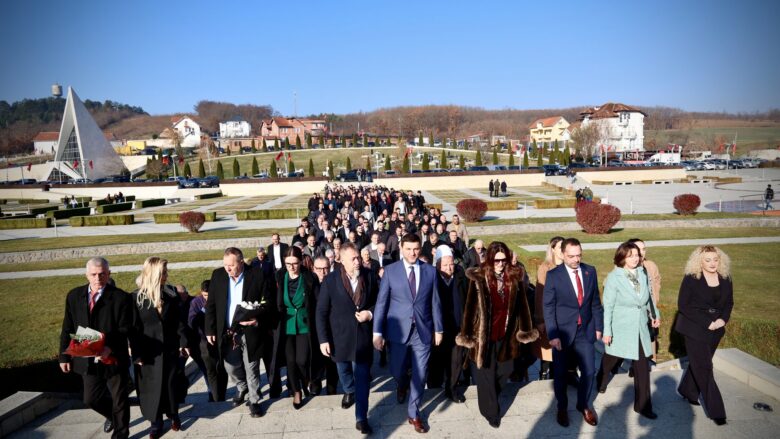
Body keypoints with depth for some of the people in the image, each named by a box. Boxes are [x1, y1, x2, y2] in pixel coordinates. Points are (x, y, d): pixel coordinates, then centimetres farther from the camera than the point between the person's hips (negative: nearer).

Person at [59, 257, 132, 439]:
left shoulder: (121, 298, -13)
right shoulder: (74, 296, 1)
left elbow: (125, 329, -15)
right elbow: (67, 329, 7)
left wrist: (110, 347, -31)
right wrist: (64, 356, 6)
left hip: (114, 358, -4)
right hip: (88, 359, 4)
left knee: (119, 400, 10)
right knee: (91, 399, 14)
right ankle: (112, 414, 46)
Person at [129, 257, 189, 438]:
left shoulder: (171, 293, -2)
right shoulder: (136, 297, -10)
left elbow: (178, 320, 3)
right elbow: (133, 329, -8)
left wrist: (183, 342, -2)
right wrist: (137, 354, -10)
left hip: (170, 347, 2)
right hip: (148, 351, -2)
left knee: (171, 383, 12)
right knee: (152, 387, 8)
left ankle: (173, 415, 32)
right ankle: (156, 422, 25)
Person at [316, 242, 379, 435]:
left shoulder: (370, 277, -7)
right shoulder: (330, 280, -12)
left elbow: (379, 301, 6)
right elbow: (321, 312, -9)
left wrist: (370, 313, -14)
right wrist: (323, 339, -12)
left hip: (363, 336, 0)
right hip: (340, 337, 1)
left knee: (362, 379, 4)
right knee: (343, 370, 25)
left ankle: (361, 418, 18)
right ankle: (349, 391, 56)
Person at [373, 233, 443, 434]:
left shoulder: (430, 271, 0)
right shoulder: (390, 270, -5)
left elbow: (435, 302, 5)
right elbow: (381, 302, -5)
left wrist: (438, 329, 8)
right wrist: (377, 331, -8)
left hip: (423, 330, 1)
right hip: (398, 330, -1)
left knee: (419, 375, 8)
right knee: (397, 371, 13)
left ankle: (413, 414, 29)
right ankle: (402, 386, 50)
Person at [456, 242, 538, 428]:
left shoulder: (514, 277, -3)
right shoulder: (478, 278, -13)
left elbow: (520, 305, 3)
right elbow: (470, 307, -11)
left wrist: (524, 330, 5)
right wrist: (468, 334, -9)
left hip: (506, 334, 3)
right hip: (484, 334, -3)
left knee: (504, 371, 17)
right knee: (485, 375, 10)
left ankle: (490, 397, 45)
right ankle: (491, 411, 30)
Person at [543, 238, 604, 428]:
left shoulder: (590, 271, 0)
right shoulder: (553, 275, -12)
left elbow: (595, 302, 8)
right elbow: (548, 307, -11)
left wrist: (598, 327, 8)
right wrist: (553, 335, -16)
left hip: (585, 330, 3)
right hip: (563, 331, -3)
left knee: (589, 370, 9)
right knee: (560, 373, 10)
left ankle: (583, 405, 34)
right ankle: (562, 407, 33)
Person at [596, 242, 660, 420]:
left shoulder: (642, 274, -3)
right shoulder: (614, 278, -17)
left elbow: (648, 296, 15)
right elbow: (608, 306, -14)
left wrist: (655, 314, 19)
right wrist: (606, 331, -13)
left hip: (640, 328, 3)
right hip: (620, 328, -3)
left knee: (643, 366, 3)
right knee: (610, 359, 19)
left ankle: (643, 405, 15)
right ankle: (601, 381, 47)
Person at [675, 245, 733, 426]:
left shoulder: (725, 279, 1)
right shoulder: (691, 279, -14)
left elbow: (729, 303, 11)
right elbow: (683, 305, -14)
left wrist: (723, 319, -8)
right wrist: (706, 323, -18)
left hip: (715, 330, 5)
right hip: (695, 329, -5)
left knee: (699, 363, 16)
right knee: (704, 367, -3)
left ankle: (688, 391, 37)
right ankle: (715, 411, 3)